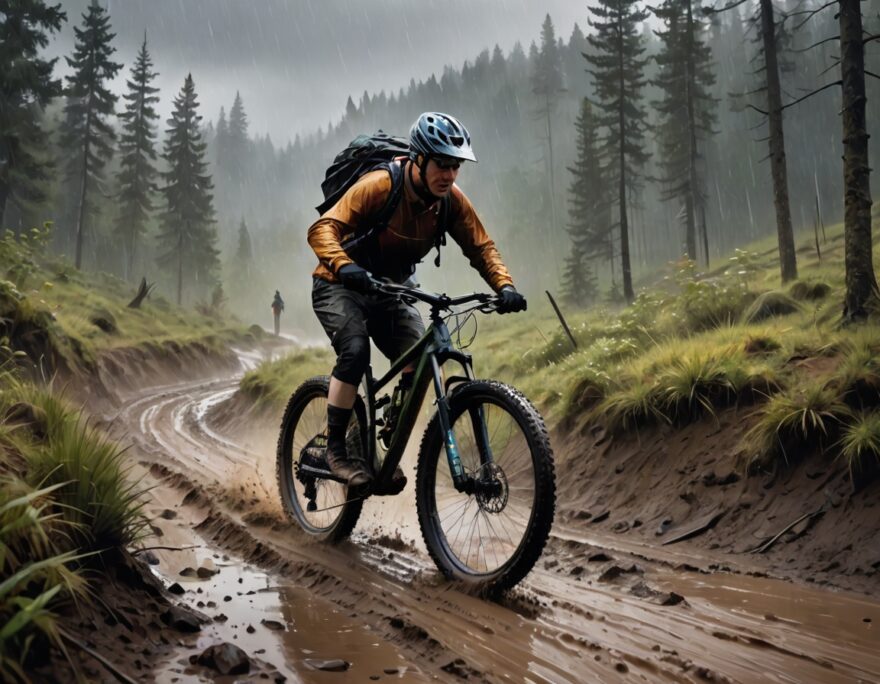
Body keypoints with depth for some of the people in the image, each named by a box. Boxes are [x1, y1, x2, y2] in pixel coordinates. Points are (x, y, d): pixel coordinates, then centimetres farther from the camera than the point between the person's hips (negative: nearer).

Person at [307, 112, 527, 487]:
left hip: (389, 292, 5)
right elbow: (322, 229, -32)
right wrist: (344, 265, -52)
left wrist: (505, 286, -25)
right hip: (341, 287, -5)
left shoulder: (451, 200, -11)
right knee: (355, 351, -31)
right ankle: (335, 449, -14)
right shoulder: (379, 186, -26)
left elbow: (481, 246, -6)